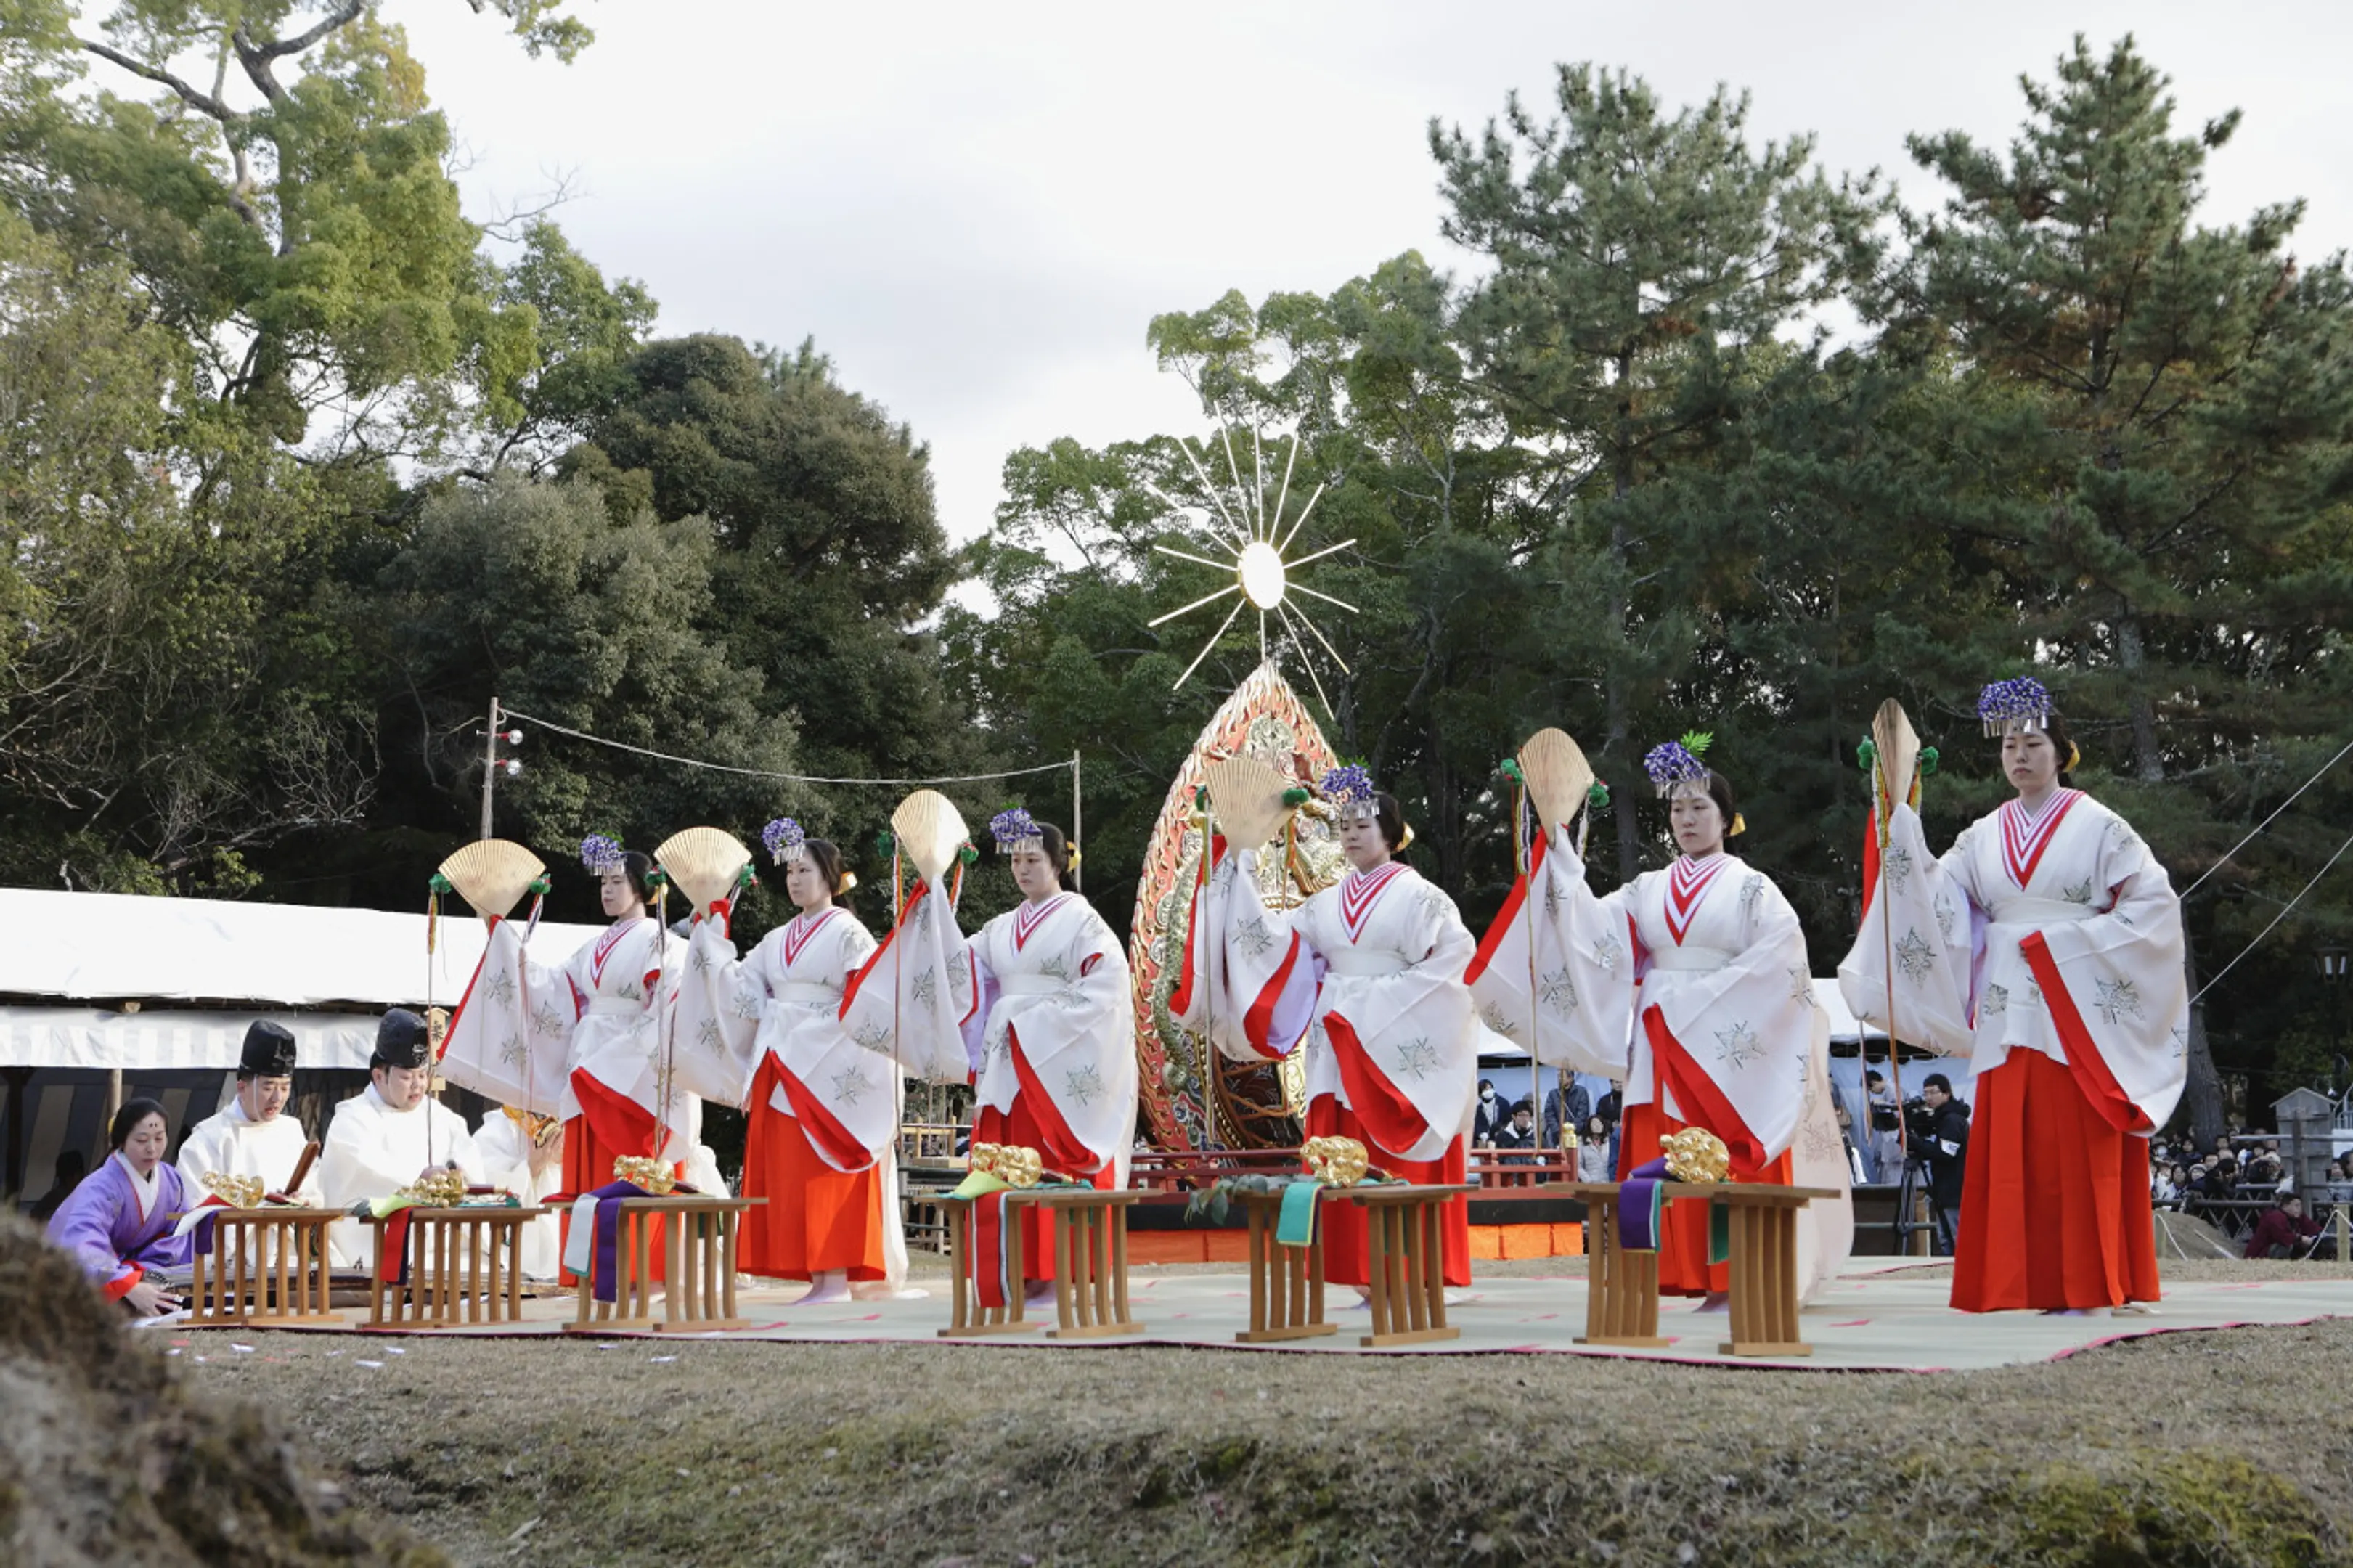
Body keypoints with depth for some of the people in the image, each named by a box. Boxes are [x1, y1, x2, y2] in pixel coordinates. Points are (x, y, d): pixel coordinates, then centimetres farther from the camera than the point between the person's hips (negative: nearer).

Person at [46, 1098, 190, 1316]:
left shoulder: (171, 1181, -6)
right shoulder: (101, 1187, -27)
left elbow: (173, 1241, -4)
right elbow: (82, 1248, -42)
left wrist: (139, 1273, -22)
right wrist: (130, 1288, -52)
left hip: (127, 1269, 6)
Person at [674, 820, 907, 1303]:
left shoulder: (847, 932, -2)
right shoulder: (778, 940, 18)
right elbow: (742, 991, 8)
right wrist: (712, 943, 5)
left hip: (828, 1065, -7)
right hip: (779, 1065, 7)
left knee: (825, 1173, -8)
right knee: (786, 1171, 3)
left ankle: (837, 1277, -6)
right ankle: (818, 1276, 7)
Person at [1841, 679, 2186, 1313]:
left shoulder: (2097, 825, 2)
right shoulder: (1984, 837, 13)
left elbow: (2154, 903, -3)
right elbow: (1933, 897, 2)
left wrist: (2071, 942, -10)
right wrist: (1901, 822, -8)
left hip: (2077, 1006, -4)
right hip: (2008, 1012, 4)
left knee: (2075, 1145, -6)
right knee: (2010, 1147, 1)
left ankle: (2084, 1281, -1)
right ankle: (2020, 1282, 4)